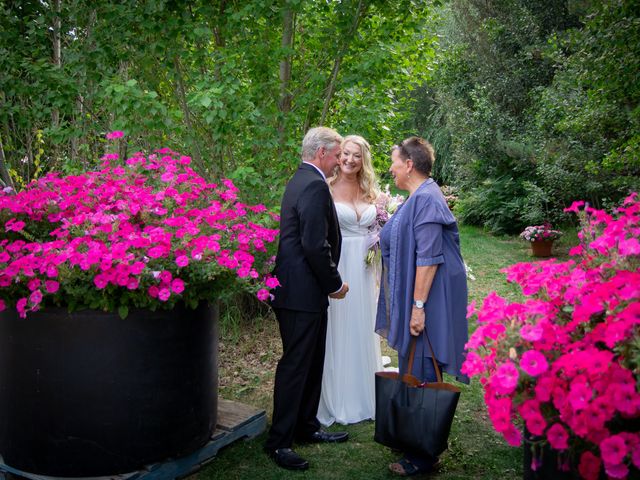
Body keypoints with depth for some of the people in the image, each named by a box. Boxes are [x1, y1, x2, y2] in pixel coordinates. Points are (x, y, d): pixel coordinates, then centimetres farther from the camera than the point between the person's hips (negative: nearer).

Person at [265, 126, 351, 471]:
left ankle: (306, 426, 31)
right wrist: (335, 284, -10)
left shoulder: (303, 179, 15)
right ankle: (279, 441, 10)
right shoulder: (314, 185, -18)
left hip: (304, 288, 10)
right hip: (302, 291, -10)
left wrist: (329, 281, 18)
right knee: (296, 364, -1)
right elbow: (315, 245, -23)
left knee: (312, 362, 18)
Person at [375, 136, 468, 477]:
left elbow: (428, 257, -23)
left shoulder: (426, 199, -18)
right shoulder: (419, 197, 13)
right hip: (411, 299, 10)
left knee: (421, 374, -1)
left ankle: (423, 456, 10)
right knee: (412, 373, 17)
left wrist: (418, 305, -23)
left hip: (426, 301, -10)